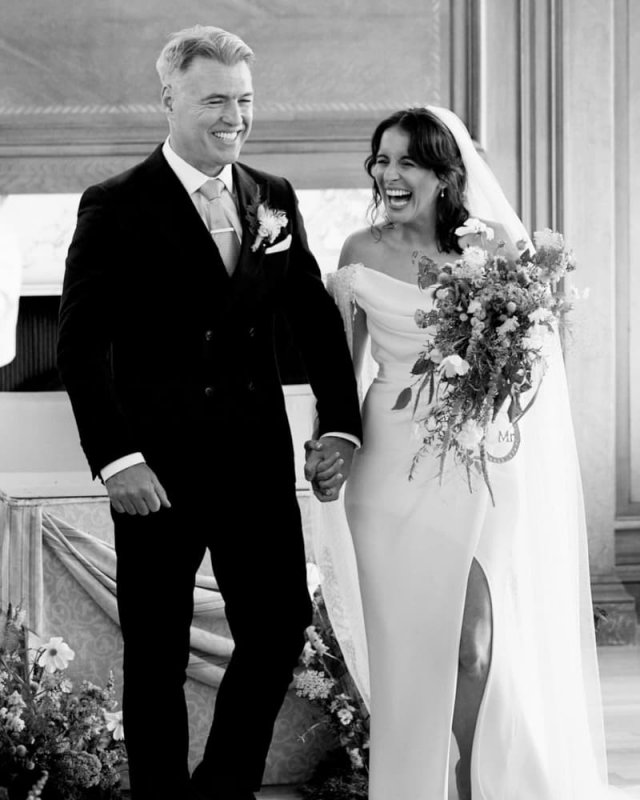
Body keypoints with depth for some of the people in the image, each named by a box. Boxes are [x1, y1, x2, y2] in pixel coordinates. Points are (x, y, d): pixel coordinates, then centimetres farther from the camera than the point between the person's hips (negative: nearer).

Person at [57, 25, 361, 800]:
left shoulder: (274, 199, 8)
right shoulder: (116, 207, -6)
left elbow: (316, 317, 13)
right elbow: (79, 343, -10)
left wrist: (339, 424, 2)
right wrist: (114, 458, -18)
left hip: (257, 459, 4)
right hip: (157, 468, -4)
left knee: (280, 627, 7)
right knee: (156, 657, 7)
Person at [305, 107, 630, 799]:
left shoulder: (495, 245, -2)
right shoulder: (361, 253, 2)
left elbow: (539, 353, 4)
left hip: (477, 465, -1)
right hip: (393, 463, 1)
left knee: (477, 648, -3)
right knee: (405, 649, 5)